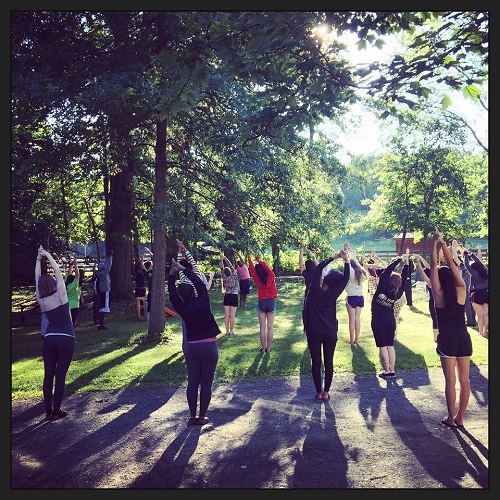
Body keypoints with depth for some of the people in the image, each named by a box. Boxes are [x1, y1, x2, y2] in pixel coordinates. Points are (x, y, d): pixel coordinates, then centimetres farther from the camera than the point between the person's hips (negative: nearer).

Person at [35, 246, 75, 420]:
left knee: (48, 375, 8)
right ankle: (56, 411, 5)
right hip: (66, 340, -4)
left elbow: (38, 279, 6)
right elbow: (58, 273, -7)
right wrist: (48, 255, 2)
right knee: (60, 375, 0)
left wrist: (38, 259, 9)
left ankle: (48, 410, 13)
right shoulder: (61, 296, -11)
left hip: (49, 339, 4)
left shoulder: (41, 301, -1)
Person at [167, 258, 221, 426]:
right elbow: (200, 284, -7)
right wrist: (184, 270, 0)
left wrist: (172, 275, 12)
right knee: (206, 383, 6)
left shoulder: (182, 309, -4)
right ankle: (202, 417, 12)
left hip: (191, 347, 3)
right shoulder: (202, 303, -13)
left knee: (192, 383, 11)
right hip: (209, 347, -3)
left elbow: (172, 295, 8)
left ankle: (192, 416, 16)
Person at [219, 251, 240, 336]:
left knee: (227, 315, 5)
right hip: (234, 296, -2)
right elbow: (231, 266, -9)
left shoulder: (225, 278, -4)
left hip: (227, 297, 2)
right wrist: (225, 258, -5)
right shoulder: (234, 277, -8)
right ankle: (231, 331, 3)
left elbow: (222, 269, -3)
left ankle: (227, 331, 8)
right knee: (232, 315, 0)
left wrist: (221, 259, 0)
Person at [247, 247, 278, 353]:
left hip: (261, 302, 0)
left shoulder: (257, 280, -9)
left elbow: (252, 269, -3)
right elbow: (265, 266, -6)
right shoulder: (271, 277, -10)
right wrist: (257, 258, 1)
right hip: (271, 302, 0)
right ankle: (268, 348, 8)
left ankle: (263, 348, 10)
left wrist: (249, 257, 4)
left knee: (262, 327, 7)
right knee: (270, 327, 4)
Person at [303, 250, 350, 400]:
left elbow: (319, 268, -2)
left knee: (316, 363, 7)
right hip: (330, 333, 0)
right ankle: (326, 392, 15)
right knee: (328, 362, 10)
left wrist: (334, 257, 2)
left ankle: (319, 392, 13)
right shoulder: (333, 294, -9)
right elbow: (346, 279, -3)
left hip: (313, 332, 0)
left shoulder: (314, 290, -9)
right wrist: (346, 261, -6)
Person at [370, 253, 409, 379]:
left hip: (378, 321, -4)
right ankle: (392, 370, 12)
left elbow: (387, 271, -13)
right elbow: (404, 277, 4)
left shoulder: (383, 287, -17)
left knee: (382, 346, -1)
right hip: (391, 320, 4)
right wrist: (406, 262, 5)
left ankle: (387, 371, 1)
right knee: (390, 346, 11)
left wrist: (399, 259, -5)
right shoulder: (398, 293, -5)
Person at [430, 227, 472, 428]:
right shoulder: (461, 291, -5)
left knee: (450, 381, 4)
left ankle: (451, 418, 14)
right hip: (464, 338, 3)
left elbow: (433, 267, -11)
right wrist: (443, 244, 0)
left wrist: (435, 244, -9)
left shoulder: (439, 295, -11)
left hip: (447, 340, -3)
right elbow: (451, 264, -3)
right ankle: (460, 417, 21)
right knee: (464, 380, 10)